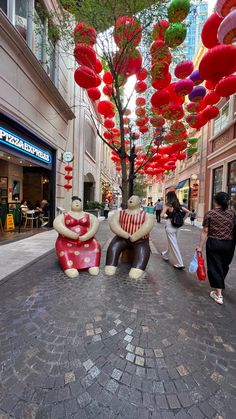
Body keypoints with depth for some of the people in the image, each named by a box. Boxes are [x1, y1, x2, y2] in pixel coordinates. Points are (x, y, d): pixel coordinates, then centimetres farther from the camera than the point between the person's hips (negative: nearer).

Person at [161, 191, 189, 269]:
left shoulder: (168, 205, -11)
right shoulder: (178, 205, 6)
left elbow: (162, 215, -20)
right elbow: (187, 212, 7)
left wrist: (167, 216, -1)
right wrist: (182, 220, 8)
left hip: (170, 226, -7)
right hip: (177, 226, 7)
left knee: (173, 244, 1)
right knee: (172, 242, 22)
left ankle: (179, 264, 5)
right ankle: (166, 255, 44)